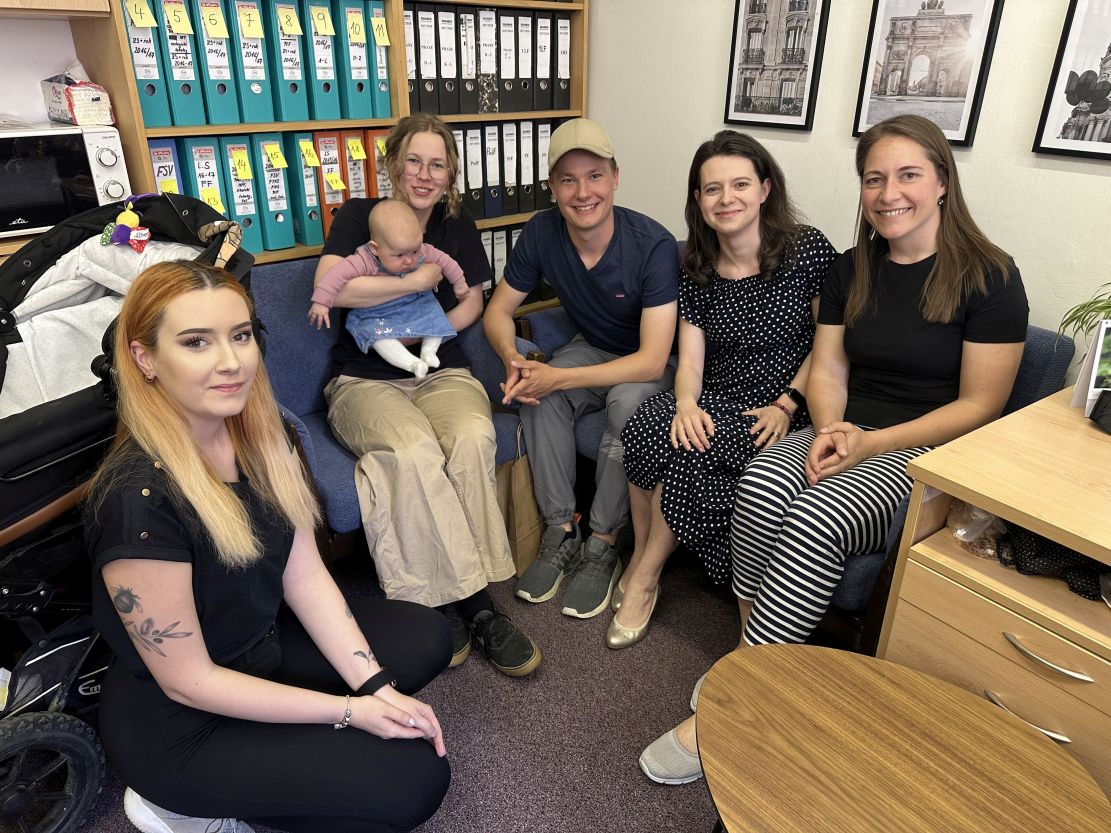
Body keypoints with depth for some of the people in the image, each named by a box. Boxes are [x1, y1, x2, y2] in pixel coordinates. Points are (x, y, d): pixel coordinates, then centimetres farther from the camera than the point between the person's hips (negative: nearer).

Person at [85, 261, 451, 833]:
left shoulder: (262, 434, -10)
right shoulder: (138, 495, -32)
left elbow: (305, 577, -6)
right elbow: (189, 682, -24)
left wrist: (378, 686, -14)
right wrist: (350, 710, -19)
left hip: (264, 639, 7)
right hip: (178, 723, -7)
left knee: (427, 637, 12)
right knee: (415, 779, -9)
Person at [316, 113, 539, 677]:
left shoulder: (457, 227, 14)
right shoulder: (359, 216, 2)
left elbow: (472, 303, 16)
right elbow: (329, 286, -16)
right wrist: (418, 281, -12)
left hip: (441, 371, 3)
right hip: (365, 381, -2)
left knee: (473, 437, -31)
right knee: (414, 450, -35)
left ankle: (447, 601, -22)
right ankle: (475, 603, -22)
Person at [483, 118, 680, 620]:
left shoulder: (654, 245, -27)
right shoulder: (542, 233, -14)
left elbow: (652, 359, -31)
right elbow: (498, 309, -4)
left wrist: (560, 377, -37)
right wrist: (514, 361, -26)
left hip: (649, 364, -3)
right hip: (593, 349, 4)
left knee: (629, 400, -36)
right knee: (538, 395, -27)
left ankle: (603, 546, -19)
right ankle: (560, 532, -14)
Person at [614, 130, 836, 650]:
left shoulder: (808, 250, -3)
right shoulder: (696, 268, 7)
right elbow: (690, 355, 0)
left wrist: (787, 404, -12)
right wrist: (686, 404, -21)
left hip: (777, 410, -3)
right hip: (715, 403, 3)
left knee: (693, 455, -32)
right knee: (645, 427, -29)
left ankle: (642, 576, -10)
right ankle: (640, 560, -12)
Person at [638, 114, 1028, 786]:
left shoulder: (988, 277, -4)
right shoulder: (853, 270, 12)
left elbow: (980, 405, -7)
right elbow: (827, 368, 10)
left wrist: (872, 443, -15)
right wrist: (828, 429, -11)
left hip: (930, 453, -4)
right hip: (844, 435, 5)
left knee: (818, 519, -33)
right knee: (761, 485, -29)